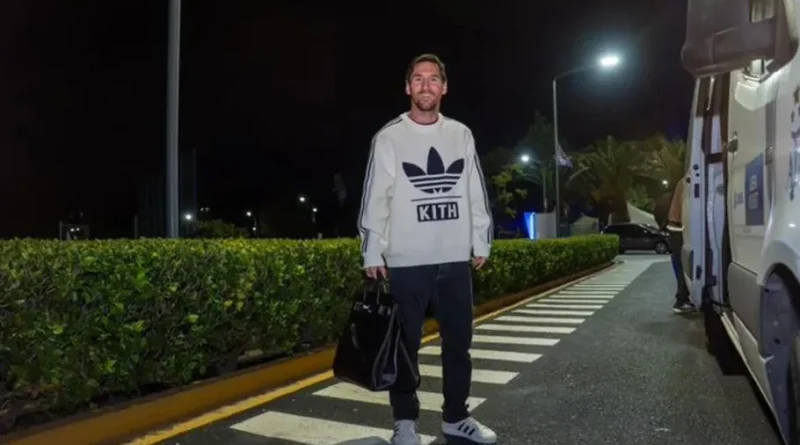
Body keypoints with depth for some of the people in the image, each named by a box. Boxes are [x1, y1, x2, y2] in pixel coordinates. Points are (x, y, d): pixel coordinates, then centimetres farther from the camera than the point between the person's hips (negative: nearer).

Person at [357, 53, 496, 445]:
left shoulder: (461, 135, 9)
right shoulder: (389, 137, -1)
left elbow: (476, 194, 12)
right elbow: (375, 198, -4)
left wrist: (481, 243, 10)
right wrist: (372, 254, -8)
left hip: (456, 258, 4)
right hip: (407, 260, -3)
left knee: (459, 341, 11)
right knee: (406, 344, 4)